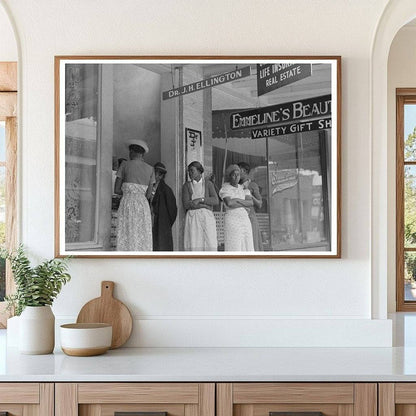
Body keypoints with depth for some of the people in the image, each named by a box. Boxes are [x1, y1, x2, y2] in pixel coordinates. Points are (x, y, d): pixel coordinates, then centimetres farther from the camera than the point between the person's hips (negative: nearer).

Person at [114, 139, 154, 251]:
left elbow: (116, 190, 3)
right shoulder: (149, 169, 10)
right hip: (143, 205, 3)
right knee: (143, 240, 2)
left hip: (127, 204, -3)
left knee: (126, 239, -5)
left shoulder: (125, 165, 2)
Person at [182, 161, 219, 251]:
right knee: (193, 246, -8)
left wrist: (200, 200, -12)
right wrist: (205, 204, -7)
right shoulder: (186, 185, 11)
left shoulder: (208, 184, 12)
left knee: (211, 246, -9)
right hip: (192, 217, 0)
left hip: (207, 217, 0)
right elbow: (186, 204, -3)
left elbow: (215, 201, -1)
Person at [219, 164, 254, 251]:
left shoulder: (244, 189, 13)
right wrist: (244, 204, -11)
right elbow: (229, 203, -22)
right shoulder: (225, 189, -5)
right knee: (233, 250, -10)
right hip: (231, 221, -6)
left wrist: (237, 200, -13)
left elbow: (251, 202, -2)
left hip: (244, 219, 6)